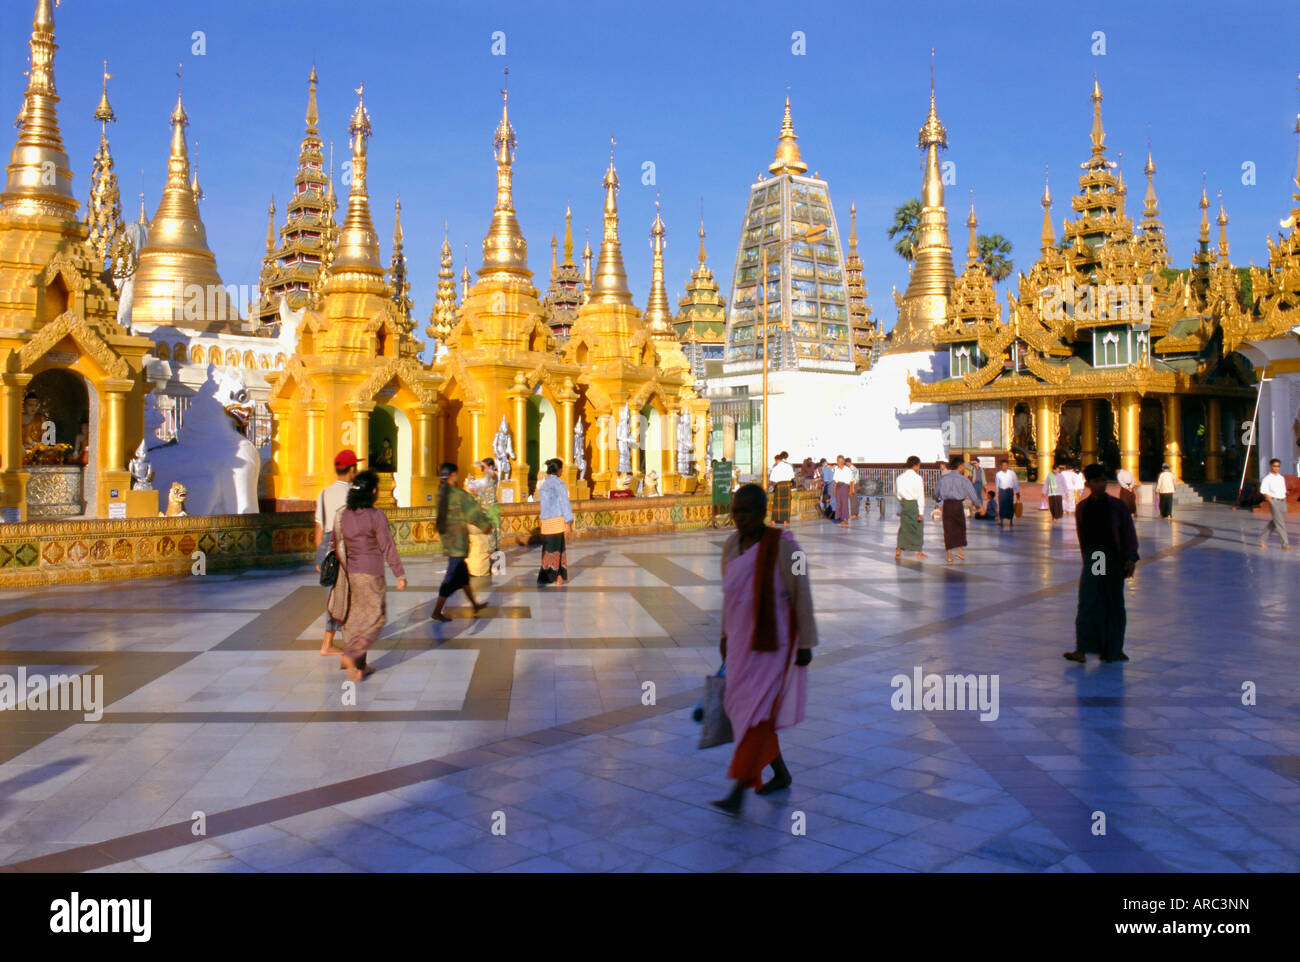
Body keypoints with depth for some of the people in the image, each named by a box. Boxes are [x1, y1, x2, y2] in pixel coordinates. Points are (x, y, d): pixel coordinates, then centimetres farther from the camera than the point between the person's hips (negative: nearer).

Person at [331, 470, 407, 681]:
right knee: (375, 618, 4)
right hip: (370, 574, -6)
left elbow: (338, 545, 8)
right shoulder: (376, 515, -14)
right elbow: (388, 547, -13)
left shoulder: (343, 515, 4)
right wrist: (400, 575, -7)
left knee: (355, 618, 14)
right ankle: (351, 655, -10)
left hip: (349, 572, 6)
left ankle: (360, 665, 17)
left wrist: (342, 572, 18)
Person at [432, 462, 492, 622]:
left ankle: (475, 604, 32)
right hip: (457, 539, -8)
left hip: (446, 536, 8)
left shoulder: (440, 492, 2)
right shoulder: (459, 494, -18)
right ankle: (437, 611, 1)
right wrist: (487, 524, 9)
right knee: (453, 576, -1)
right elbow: (473, 511, -9)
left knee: (462, 572, 19)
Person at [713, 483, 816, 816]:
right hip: (744, 640, 7)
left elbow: (802, 595, -14)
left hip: (775, 641, -7)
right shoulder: (732, 545, 2)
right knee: (742, 708, 13)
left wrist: (806, 644, -12)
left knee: (758, 711, -11)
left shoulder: (783, 546, -18)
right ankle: (781, 773, 32)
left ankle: (738, 793, -10)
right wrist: (725, 635, 16)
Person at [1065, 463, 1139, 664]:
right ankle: (1082, 649, -12)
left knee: (1114, 604, 7)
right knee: (1087, 602, -8)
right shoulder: (1082, 508, 5)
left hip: (1113, 559, -1)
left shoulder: (1116, 505, -1)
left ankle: (1114, 649, 19)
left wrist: (1130, 559, -9)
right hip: (1092, 557, 1)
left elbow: (1129, 533, -1)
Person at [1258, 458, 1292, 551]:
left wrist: (1285, 503, 13)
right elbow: (1264, 491, -9)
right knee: (1280, 524, -10)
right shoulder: (1267, 479, -5)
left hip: (1282, 502, 7)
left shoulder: (1282, 478, 14)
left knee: (1273, 523, 10)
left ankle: (1263, 540, 23)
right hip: (1274, 501, -7)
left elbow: (1284, 491, 20)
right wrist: (1271, 502, -15)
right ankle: (1285, 544, -9)